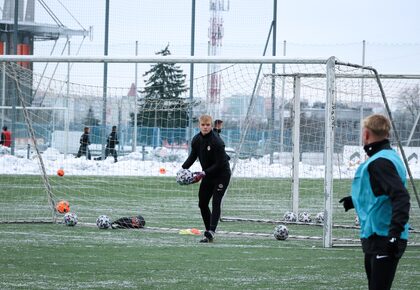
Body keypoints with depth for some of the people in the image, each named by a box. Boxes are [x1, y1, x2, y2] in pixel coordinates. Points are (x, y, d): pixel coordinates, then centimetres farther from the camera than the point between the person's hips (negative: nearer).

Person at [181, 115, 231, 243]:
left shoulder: (216, 142, -25)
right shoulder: (196, 140, -4)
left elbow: (219, 164, -24)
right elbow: (193, 156, 8)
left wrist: (204, 173, -28)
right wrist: (184, 168, -8)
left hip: (221, 174, -8)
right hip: (208, 174, 8)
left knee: (216, 202, -16)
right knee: (202, 203, 8)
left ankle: (210, 232, -23)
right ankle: (209, 231, 20)